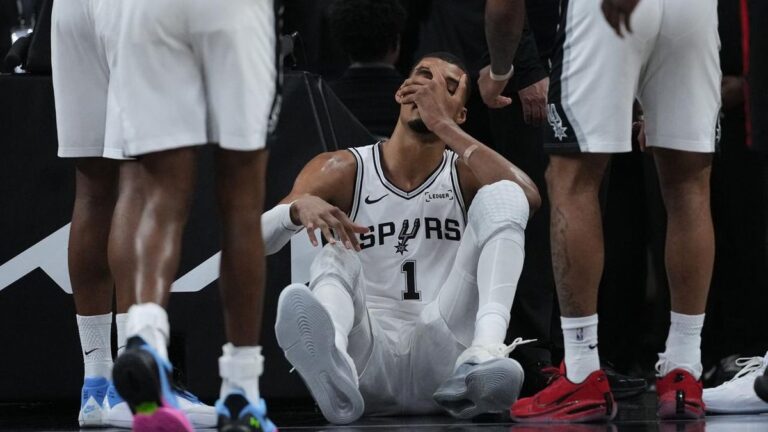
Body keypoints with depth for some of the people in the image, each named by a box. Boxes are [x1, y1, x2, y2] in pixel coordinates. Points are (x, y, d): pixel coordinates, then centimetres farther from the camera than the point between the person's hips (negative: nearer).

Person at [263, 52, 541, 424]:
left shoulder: (466, 174, 9)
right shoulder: (342, 171, 7)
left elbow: (529, 198, -15)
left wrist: (442, 125, -13)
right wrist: (298, 208, -27)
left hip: (440, 353, 0)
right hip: (368, 356, 0)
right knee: (336, 256, -27)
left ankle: (486, 351, -42)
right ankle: (334, 367, -64)